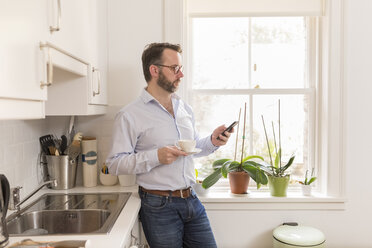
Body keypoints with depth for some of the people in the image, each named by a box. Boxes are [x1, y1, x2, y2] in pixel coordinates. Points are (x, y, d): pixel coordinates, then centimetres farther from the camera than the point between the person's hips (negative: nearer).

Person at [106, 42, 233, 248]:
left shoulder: (185, 108, 11)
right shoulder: (130, 115, -10)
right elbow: (114, 163, -13)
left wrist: (212, 142, 1)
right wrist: (156, 157, -24)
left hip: (191, 200, 6)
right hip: (159, 206, -5)